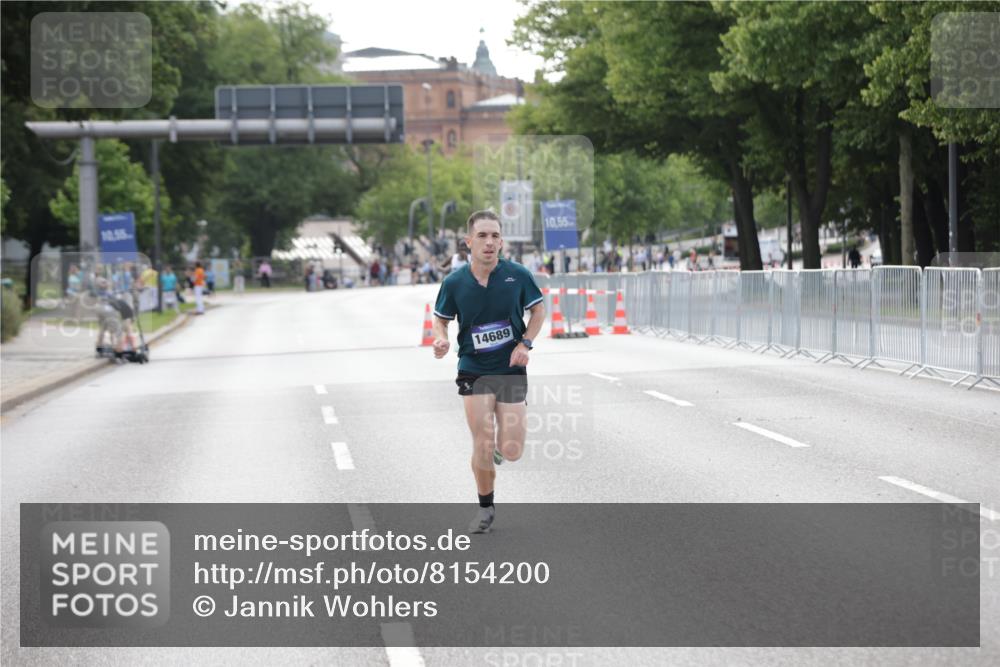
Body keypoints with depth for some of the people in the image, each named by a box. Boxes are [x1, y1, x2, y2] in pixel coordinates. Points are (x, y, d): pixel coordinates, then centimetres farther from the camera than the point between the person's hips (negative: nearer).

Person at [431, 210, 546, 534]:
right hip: (474, 371, 0)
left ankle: (501, 442, 35)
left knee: (511, 452, -3)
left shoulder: (517, 275, -9)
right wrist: (440, 338, -16)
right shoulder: (454, 282, -9)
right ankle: (485, 507, 17)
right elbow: (441, 319, 6)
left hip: (511, 370, 1)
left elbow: (538, 310, 5)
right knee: (483, 447, -6)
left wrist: (525, 343, -9)